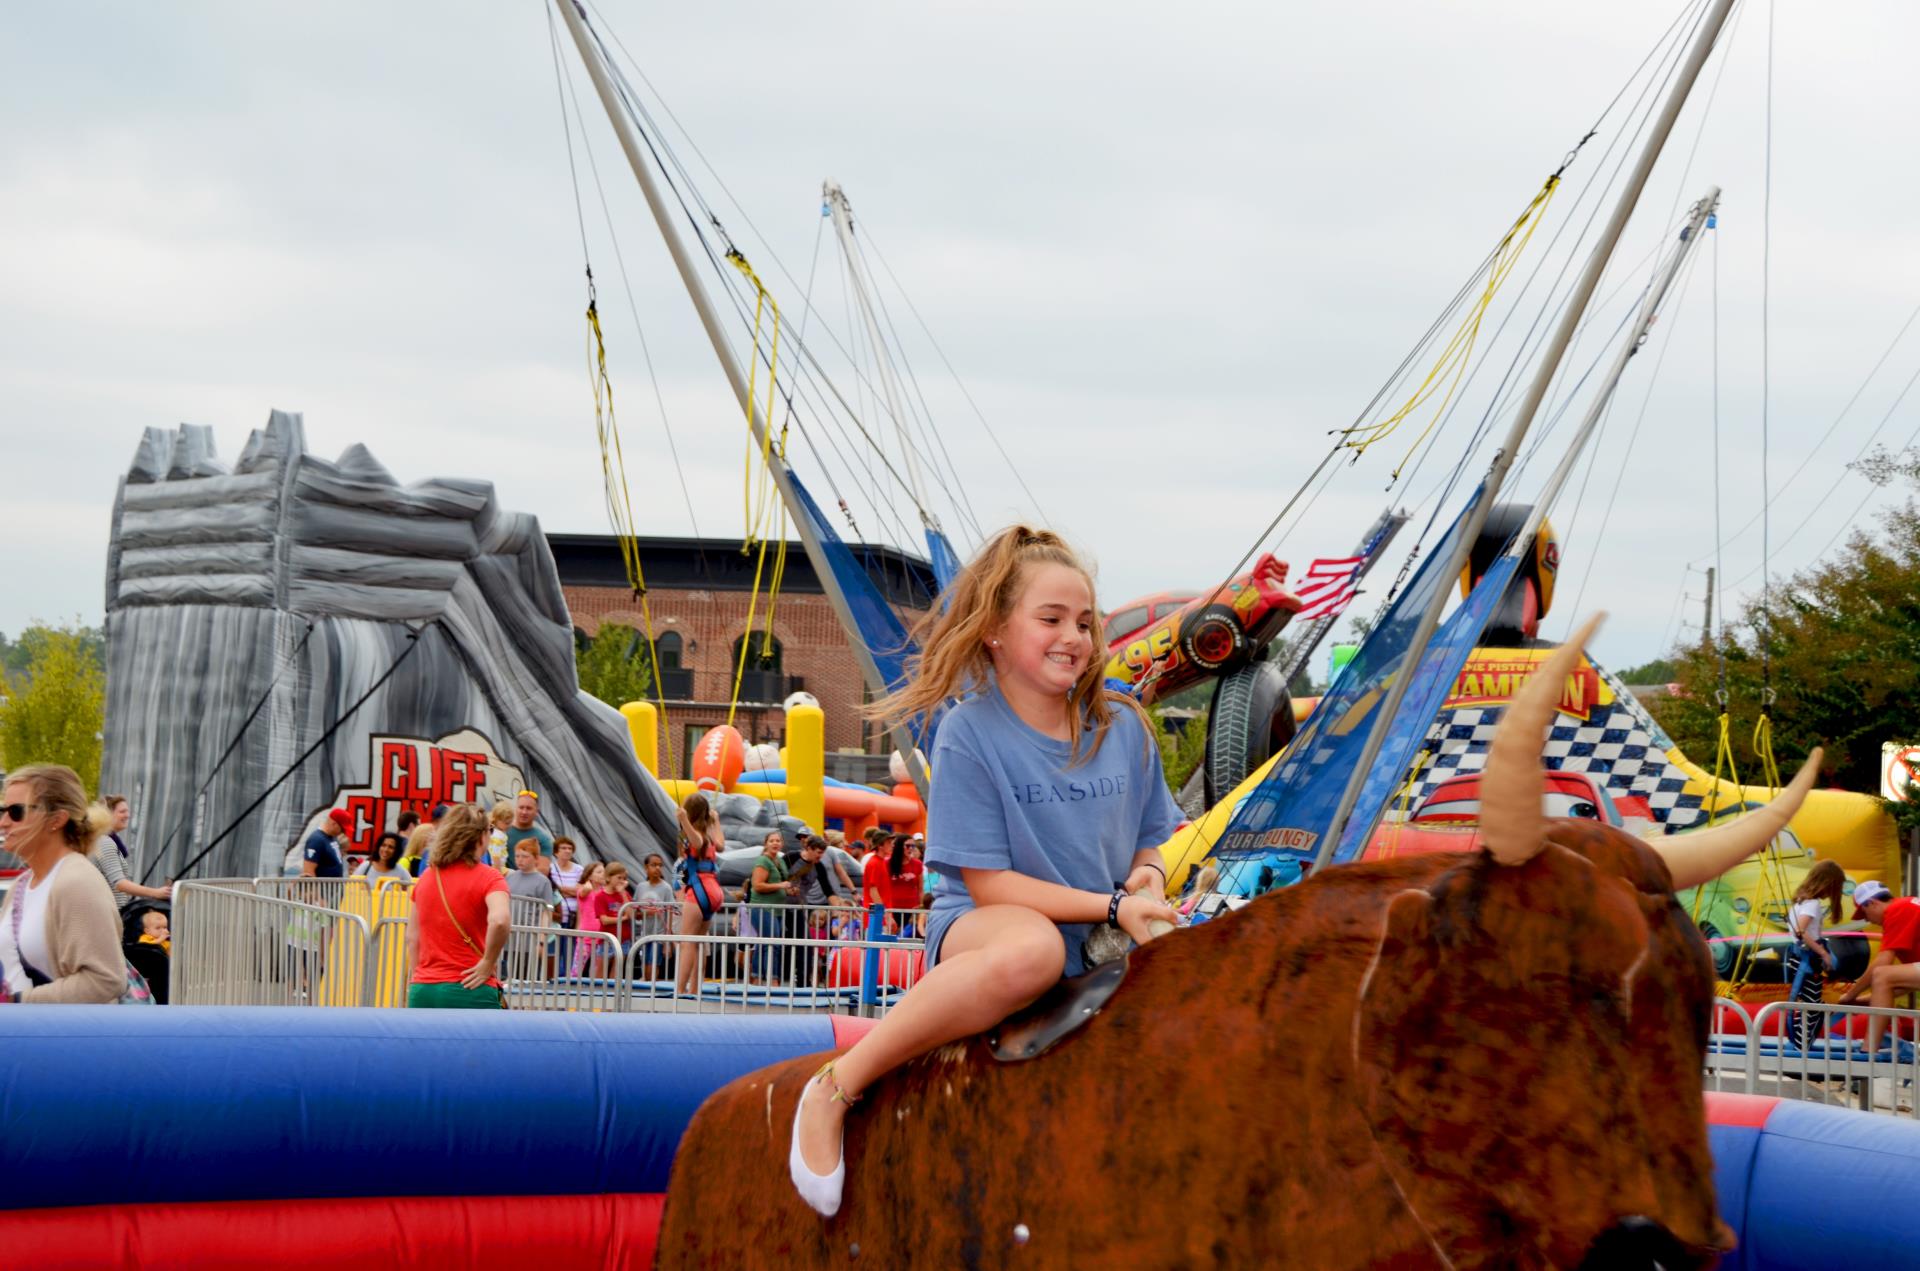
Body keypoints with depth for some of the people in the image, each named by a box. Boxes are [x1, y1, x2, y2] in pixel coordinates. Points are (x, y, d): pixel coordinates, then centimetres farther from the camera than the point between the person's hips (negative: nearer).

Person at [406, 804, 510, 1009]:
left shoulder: (426, 878, 12)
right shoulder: (487, 876, -6)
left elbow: (412, 937, 14)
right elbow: (500, 920, -25)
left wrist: (416, 980, 18)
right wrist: (488, 962, -13)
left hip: (422, 989, 5)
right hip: (471, 990, -5)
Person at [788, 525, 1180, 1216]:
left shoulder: (1123, 728, 6)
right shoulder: (969, 734, -9)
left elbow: (1150, 839, 17)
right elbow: (988, 882, -11)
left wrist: (1145, 879, -7)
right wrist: (1112, 907, -16)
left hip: (1103, 948, 6)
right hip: (981, 927, -5)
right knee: (1031, 950, -42)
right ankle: (834, 1088, -28)